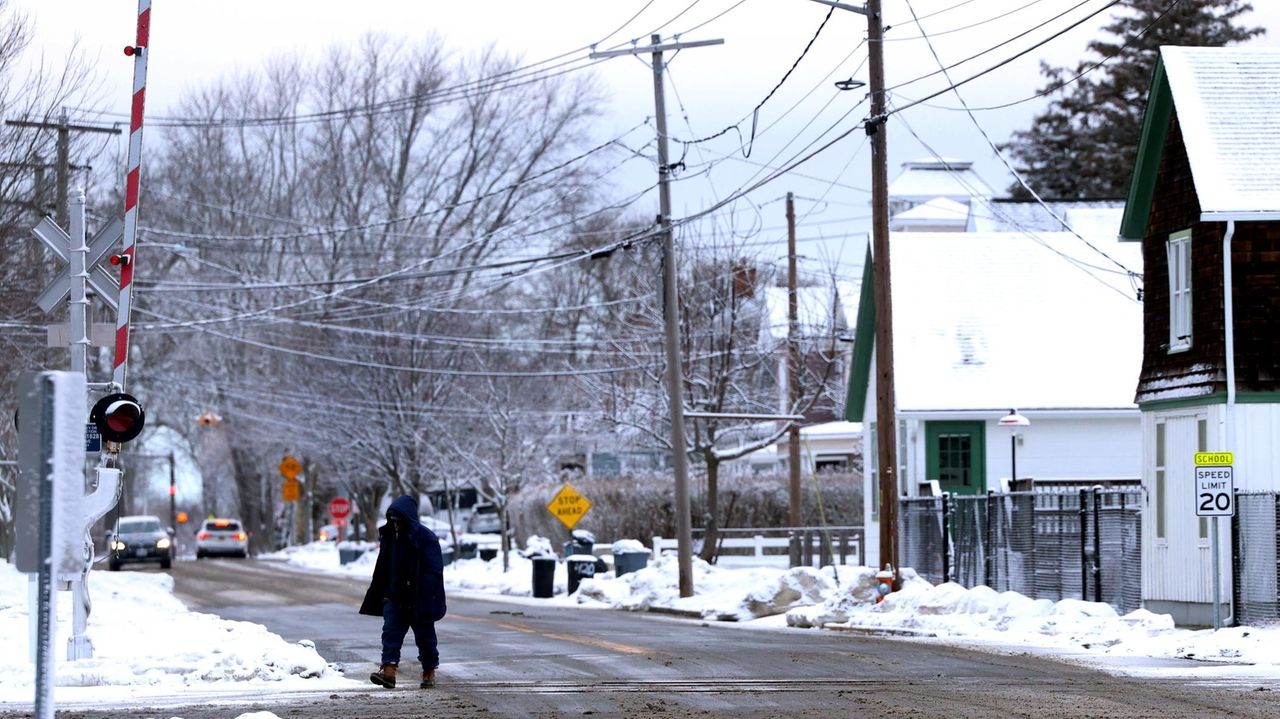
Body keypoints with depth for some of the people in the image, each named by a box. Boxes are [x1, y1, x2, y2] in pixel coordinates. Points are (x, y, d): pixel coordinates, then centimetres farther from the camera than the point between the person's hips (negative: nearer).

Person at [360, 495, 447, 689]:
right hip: (394, 598, 5)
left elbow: (433, 571, -15)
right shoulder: (389, 536, 7)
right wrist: (378, 596, 13)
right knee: (391, 632, -9)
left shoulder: (426, 538, -13)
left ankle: (429, 672, 20)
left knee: (424, 636, 6)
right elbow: (382, 570, 15)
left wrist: (425, 598, -23)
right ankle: (388, 670, -18)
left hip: (419, 600, -5)